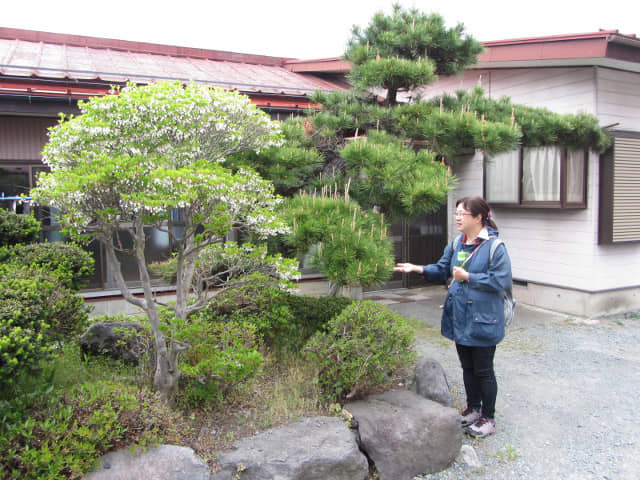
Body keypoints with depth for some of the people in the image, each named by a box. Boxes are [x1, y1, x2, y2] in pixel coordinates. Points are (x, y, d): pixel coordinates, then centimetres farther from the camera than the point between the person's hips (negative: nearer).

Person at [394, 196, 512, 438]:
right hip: (459, 318, 7)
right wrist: (418, 269, -3)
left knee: (483, 370, 7)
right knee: (468, 367, 20)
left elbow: (501, 281, -19)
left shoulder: (495, 246, -16)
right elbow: (442, 270, 13)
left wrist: (467, 277, -21)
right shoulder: (456, 243, 5)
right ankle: (473, 409, 38)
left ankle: (488, 418, 25)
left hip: (482, 320, -7)